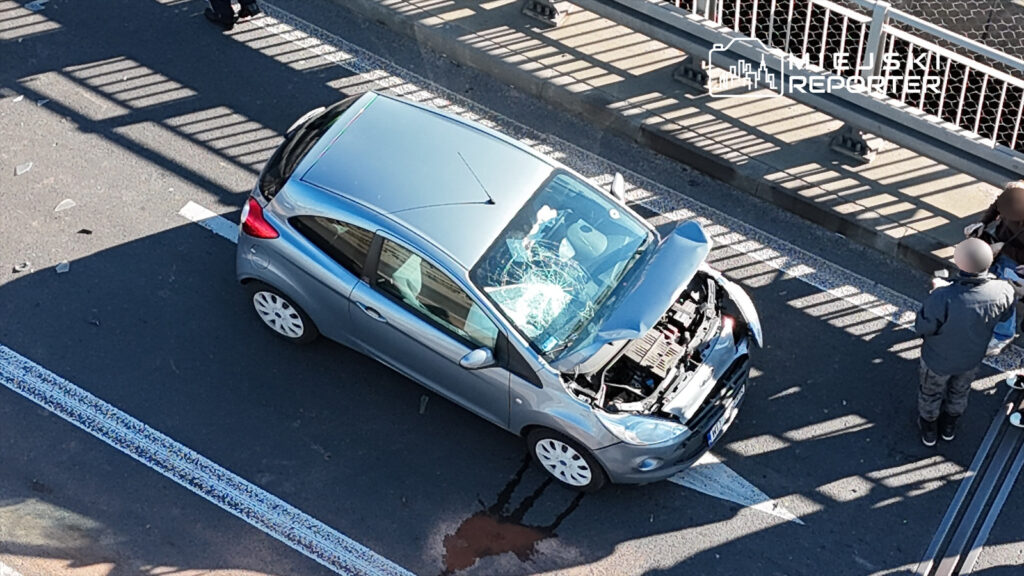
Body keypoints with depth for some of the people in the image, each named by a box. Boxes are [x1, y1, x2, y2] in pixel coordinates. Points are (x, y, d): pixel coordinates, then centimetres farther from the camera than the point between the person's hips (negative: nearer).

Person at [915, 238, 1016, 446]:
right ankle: (949, 426, 60)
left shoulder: (942, 299, -45)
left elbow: (922, 327, -26)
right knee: (959, 392, 34)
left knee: (931, 394, 29)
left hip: (938, 360, -3)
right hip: (972, 359, 3)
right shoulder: (1004, 292, -32)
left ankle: (929, 430, 55)